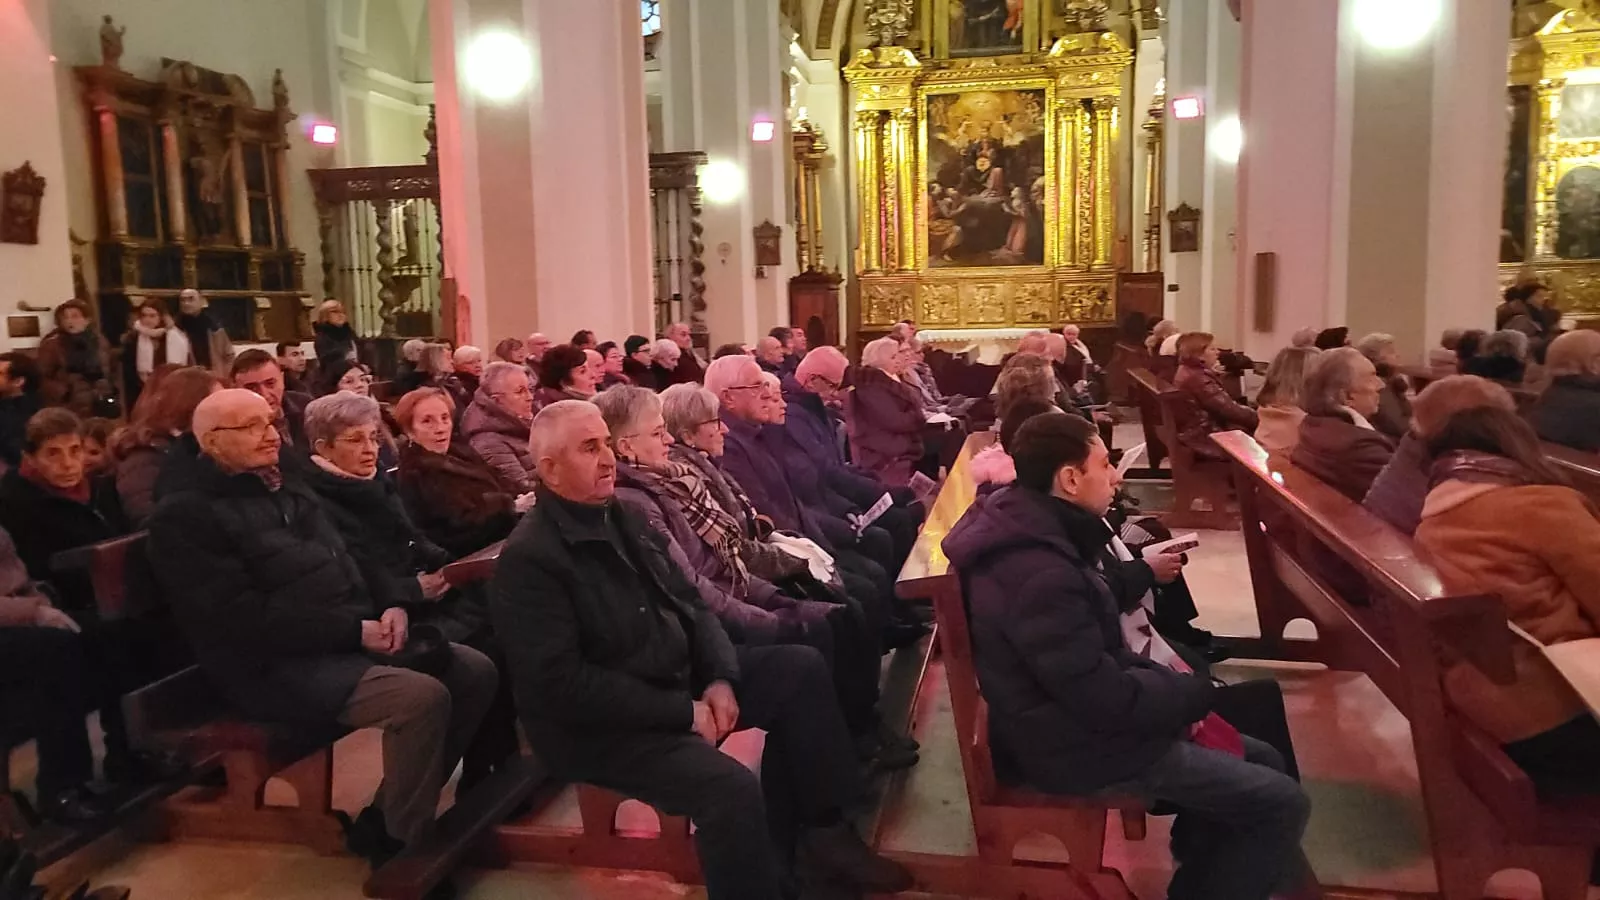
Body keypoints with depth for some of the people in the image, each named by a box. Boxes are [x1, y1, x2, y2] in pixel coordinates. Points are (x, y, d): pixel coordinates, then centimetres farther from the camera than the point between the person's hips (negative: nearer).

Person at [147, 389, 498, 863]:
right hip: (276, 665, -8)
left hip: (356, 635, 9)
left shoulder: (286, 491, 18)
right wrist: (356, 630, -18)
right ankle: (401, 842, -7)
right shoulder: (185, 516, -8)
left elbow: (347, 562, 19)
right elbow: (247, 620, -18)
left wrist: (391, 608, -3)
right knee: (423, 696, -28)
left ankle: (386, 817, 6)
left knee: (474, 670, -4)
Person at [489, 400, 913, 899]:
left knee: (800, 668, 2)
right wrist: (681, 711, -21)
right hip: (601, 724, -9)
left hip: (679, 673, 9)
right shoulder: (527, 559, -19)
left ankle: (823, 830, 11)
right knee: (734, 789, -30)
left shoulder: (619, 516, 7)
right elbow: (564, 683, -25)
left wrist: (720, 678, -8)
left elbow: (689, 604, 10)